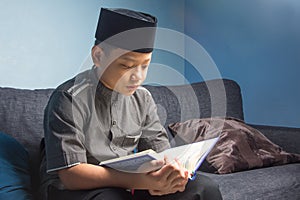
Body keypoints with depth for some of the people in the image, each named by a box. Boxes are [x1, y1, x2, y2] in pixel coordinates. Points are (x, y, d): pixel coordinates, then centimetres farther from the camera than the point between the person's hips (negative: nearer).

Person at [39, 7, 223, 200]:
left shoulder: (142, 98, 3)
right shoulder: (70, 99, -16)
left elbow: (160, 151, 5)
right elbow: (70, 174, -21)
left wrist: (172, 175, -21)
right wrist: (140, 181, -32)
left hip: (127, 183, 5)